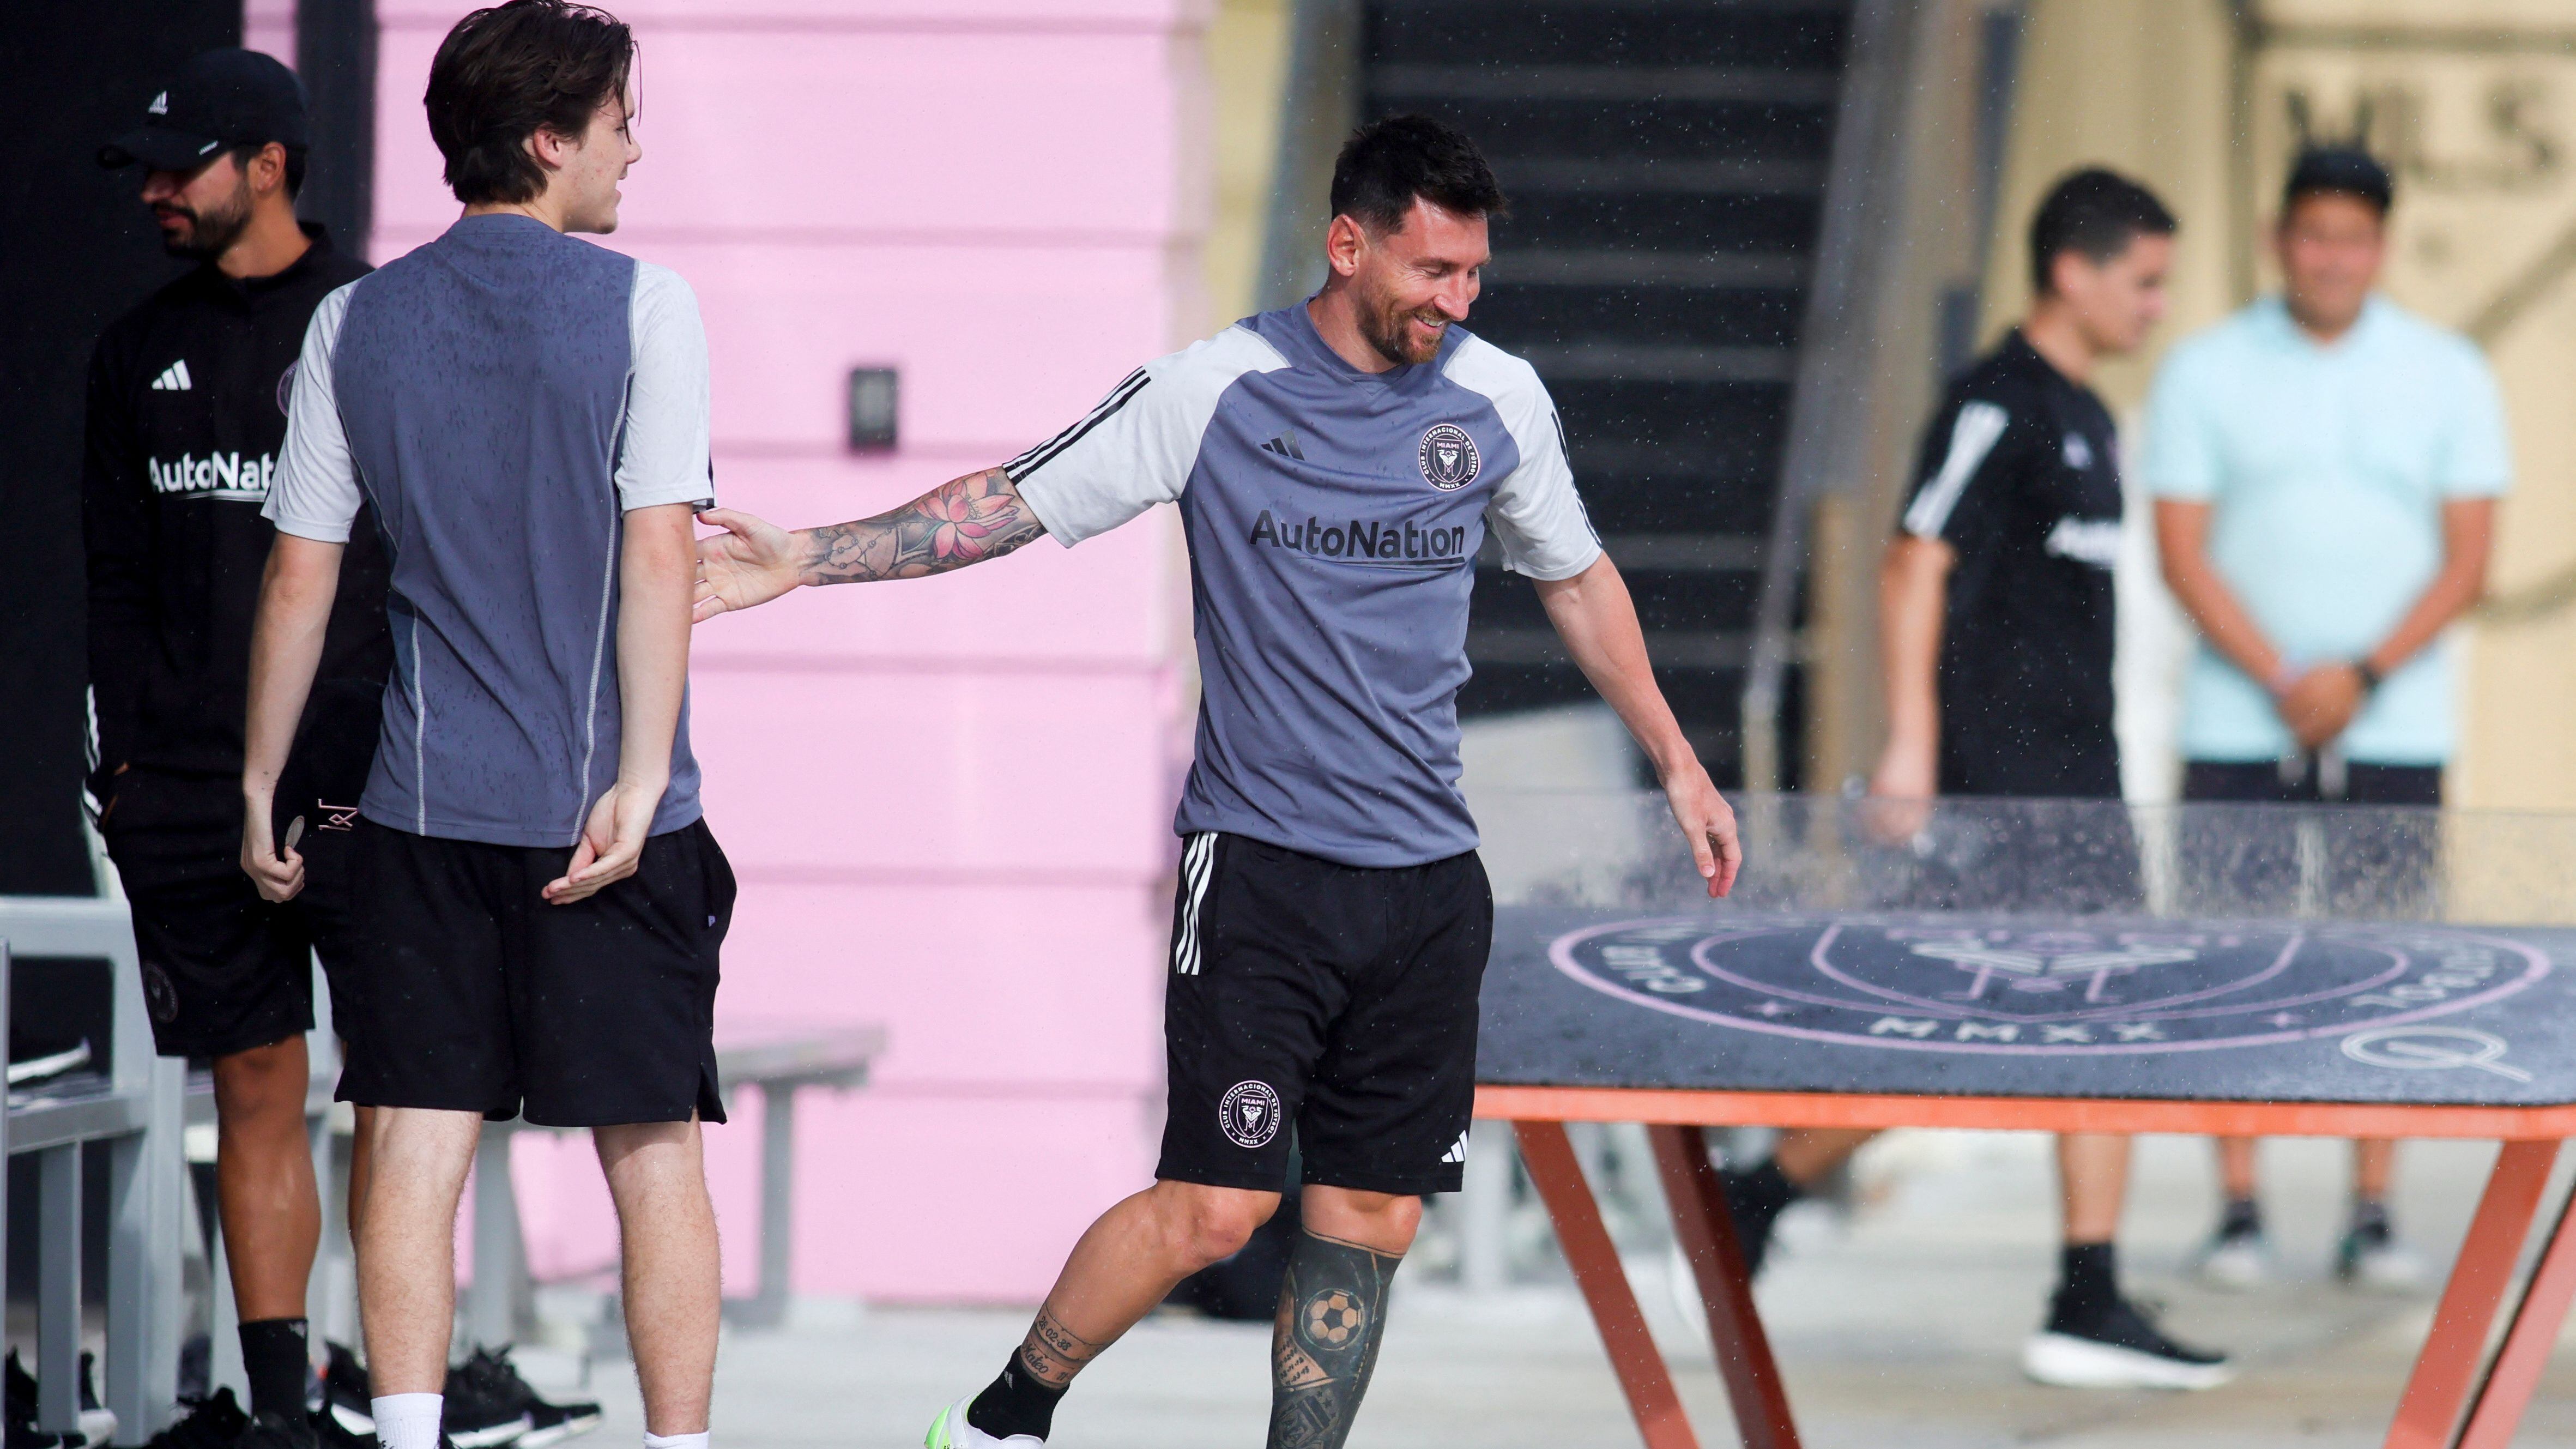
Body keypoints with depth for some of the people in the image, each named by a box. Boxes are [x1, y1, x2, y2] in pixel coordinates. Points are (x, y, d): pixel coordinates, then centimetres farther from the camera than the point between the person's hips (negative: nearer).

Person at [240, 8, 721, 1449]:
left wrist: (262, 785, 16)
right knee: (653, 1148, 4)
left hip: (423, 802, 3)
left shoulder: (357, 324, 6)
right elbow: (660, 558, -12)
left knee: (420, 1143, 2)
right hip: (607, 815, -3)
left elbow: (299, 581, 8)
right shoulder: (640, 306, -5)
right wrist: (638, 782, -13)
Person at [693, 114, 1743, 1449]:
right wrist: (804, 560, -6)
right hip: (1261, 870, -4)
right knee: (1214, 1205, -10)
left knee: (1370, 1221, 2)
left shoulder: (1499, 400, 6)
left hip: (1427, 878, 4)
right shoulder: (1216, 391, -6)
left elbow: (1576, 581, 22)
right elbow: (1011, 502, 0)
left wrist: (1675, 763, 23)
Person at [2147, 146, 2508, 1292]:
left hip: (2395, 723, 0)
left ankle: (2373, 1220, 2)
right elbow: (2183, 556, -1)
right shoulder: (2205, 374, 3)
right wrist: (2282, 683, -12)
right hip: (2238, 724, 0)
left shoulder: (2447, 377, 5)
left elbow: (2467, 562, 1)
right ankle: (2237, 1215, 3)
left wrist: (2364, 674, -12)